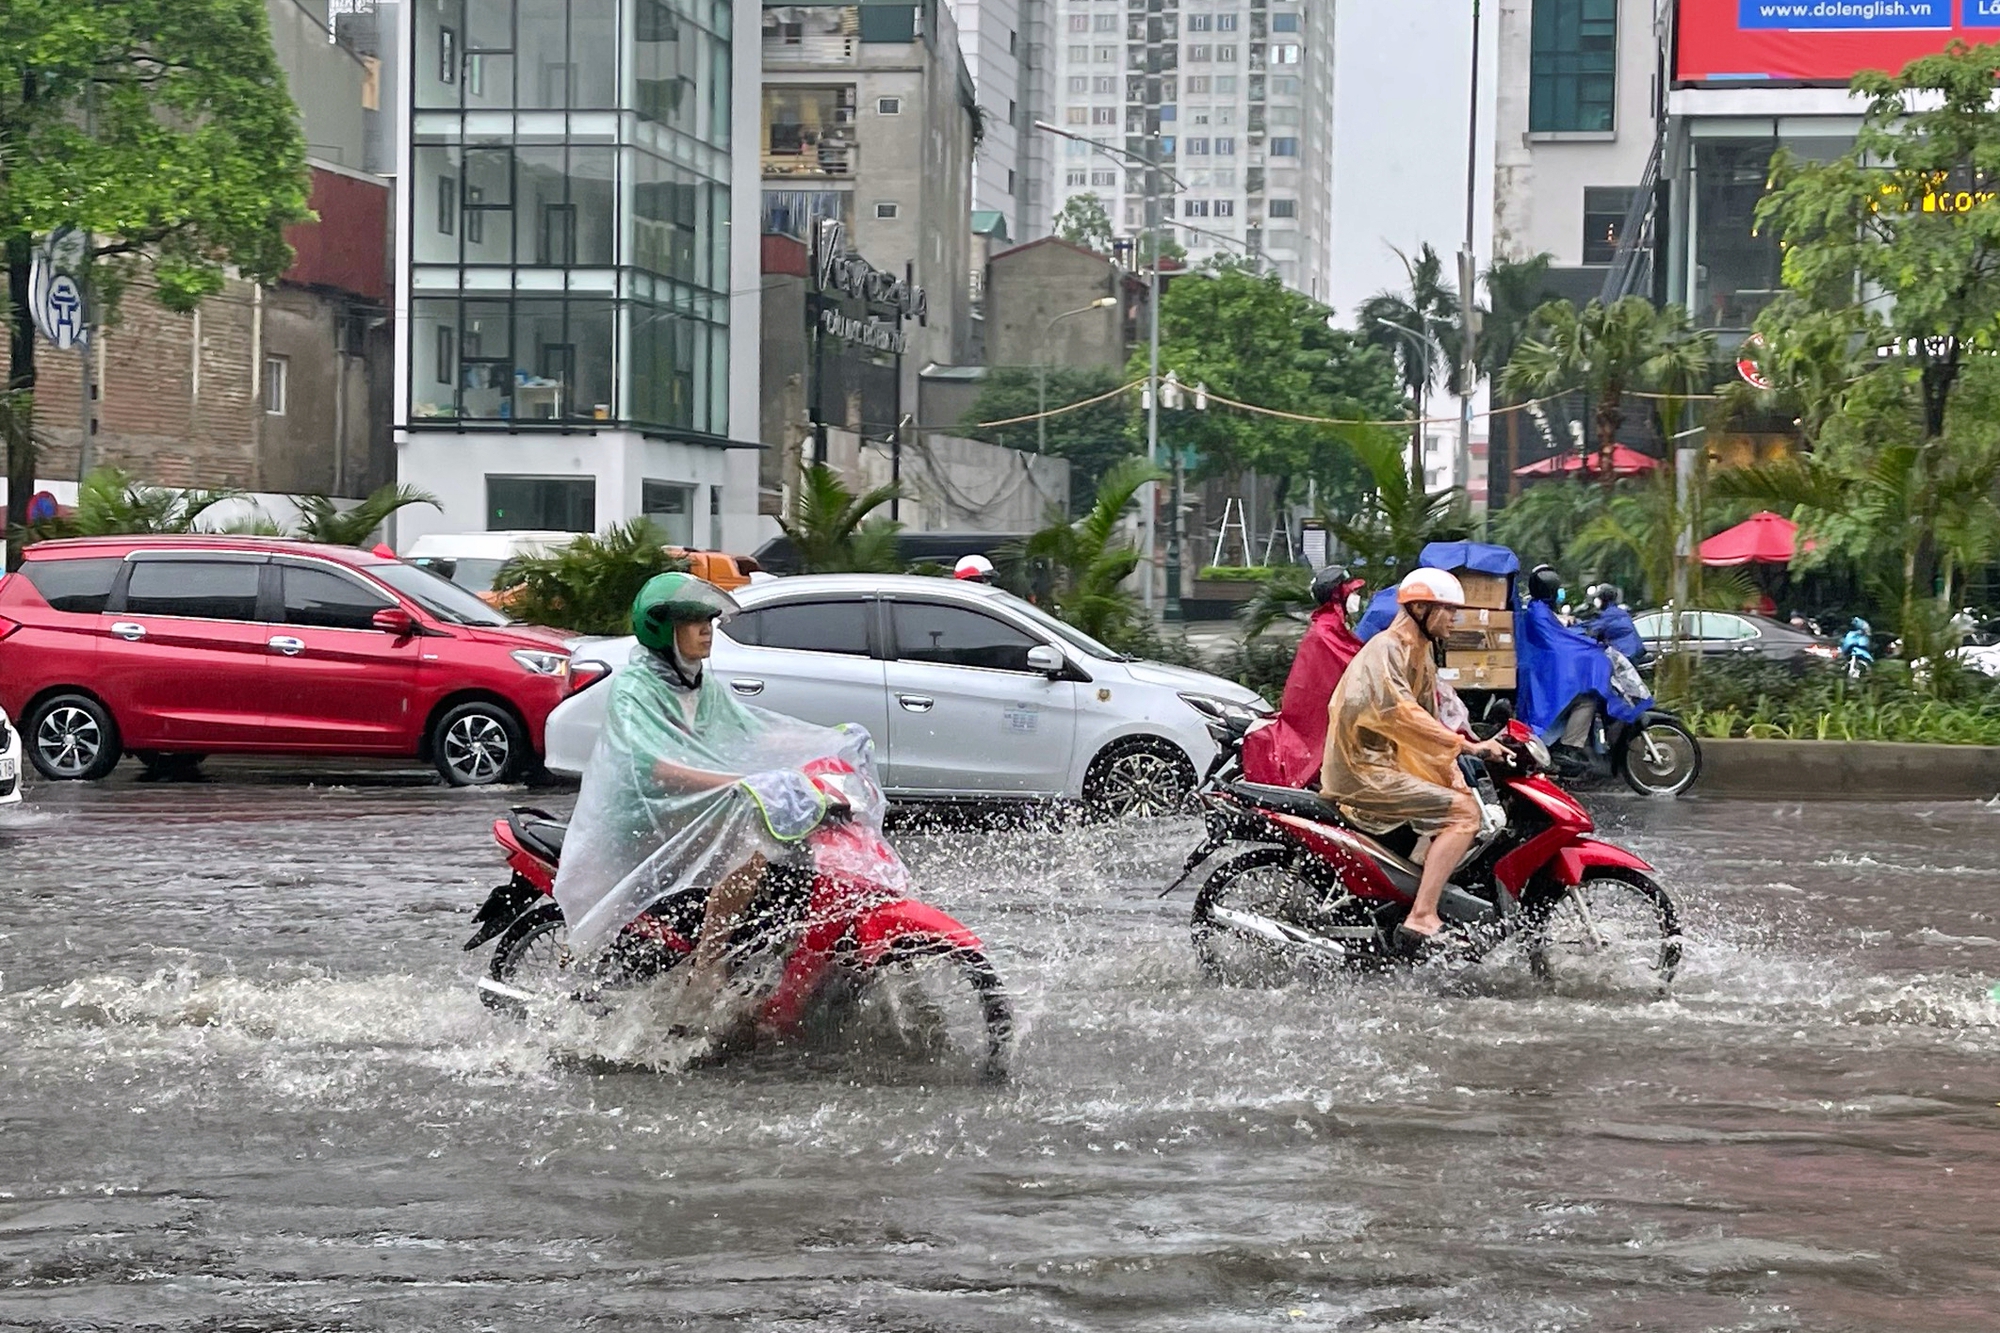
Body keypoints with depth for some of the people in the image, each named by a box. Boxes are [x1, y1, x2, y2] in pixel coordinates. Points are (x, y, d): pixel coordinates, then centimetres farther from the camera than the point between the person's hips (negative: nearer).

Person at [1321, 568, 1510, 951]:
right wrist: (1468, 746, -30)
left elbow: (1428, 718, 15)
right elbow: (1403, 716, -28)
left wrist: (1454, 772, 1)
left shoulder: (1422, 652, 17)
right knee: (1463, 812, -19)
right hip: (1364, 769, -10)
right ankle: (1420, 920, -27)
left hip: (1390, 762, 10)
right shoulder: (1385, 649, -14)